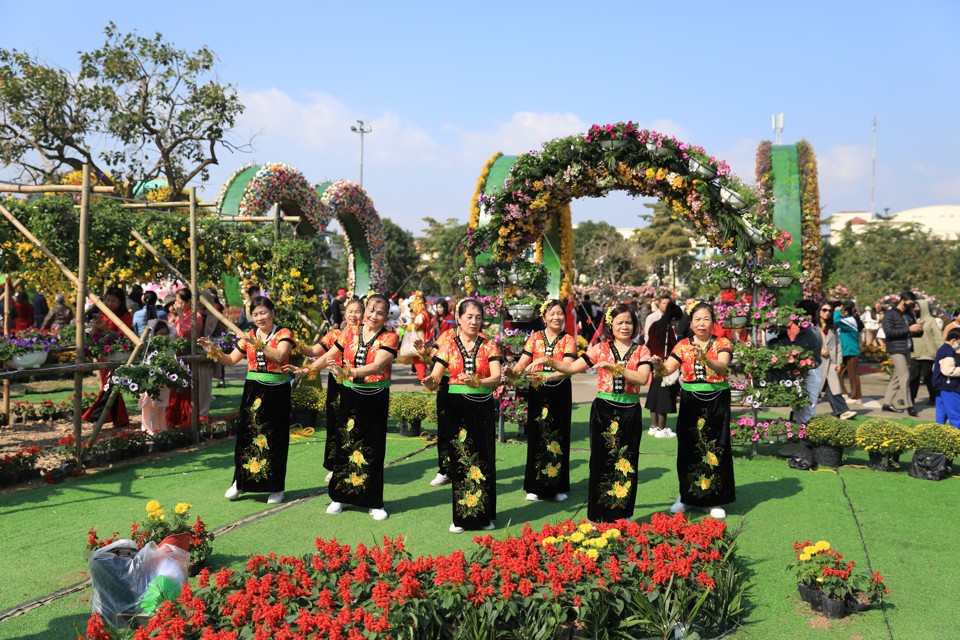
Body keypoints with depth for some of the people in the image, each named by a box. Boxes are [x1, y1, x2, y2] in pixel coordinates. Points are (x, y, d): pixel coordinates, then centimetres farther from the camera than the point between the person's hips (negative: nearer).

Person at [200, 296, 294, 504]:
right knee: (246, 434, 5)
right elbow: (231, 360, 11)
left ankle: (276, 487, 12)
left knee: (274, 438, 1)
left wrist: (256, 342, -29)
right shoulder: (248, 336, 11)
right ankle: (240, 482, 19)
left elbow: (279, 356, -21)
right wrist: (214, 351, -6)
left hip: (276, 393, -4)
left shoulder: (284, 334, -3)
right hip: (253, 391, 4)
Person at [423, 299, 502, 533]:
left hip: (483, 408, 0)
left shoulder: (489, 346, 3)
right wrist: (429, 382, -28)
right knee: (459, 459, 2)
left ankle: (484, 515, 14)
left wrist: (476, 382, -29)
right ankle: (461, 516, 12)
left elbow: (496, 378, -10)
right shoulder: (448, 347, 3)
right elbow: (435, 380, -4)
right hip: (457, 407, 0)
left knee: (484, 459, 2)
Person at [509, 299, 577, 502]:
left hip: (559, 393, -1)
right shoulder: (535, 338, 6)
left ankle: (558, 486, 15)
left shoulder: (568, 340, 0)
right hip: (537, 393, 1)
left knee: (557, 437, 4)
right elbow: (522, 363, -3)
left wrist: (547, 377, -32)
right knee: (537, 437, 4)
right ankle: (535, 486, 12)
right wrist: (513, 372, -26)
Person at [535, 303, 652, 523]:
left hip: (630, 412, 0)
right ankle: (599, 516, 10)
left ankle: (623, 515, 17)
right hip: (603, 411, 0)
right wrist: (548, 361, -16)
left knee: (626, 463, 5)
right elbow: (572, 368, -1)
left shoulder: (641, 351, 2)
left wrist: (614, 367, -24)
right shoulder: (600, 349, 3)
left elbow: (642, 378, -15)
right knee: (601, 460, 1)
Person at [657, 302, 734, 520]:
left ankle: (714, 500, 13)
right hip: (690, 402, 2)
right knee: (688, 448, 5)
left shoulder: (722, 344, -1)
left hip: (716, 402, -2)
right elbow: (668, 369, -8)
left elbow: (722, 367, -21)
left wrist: (705, 359, -39)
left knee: (715, 449, 1)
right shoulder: (683, 345, 4)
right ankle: (687, 496, 21)